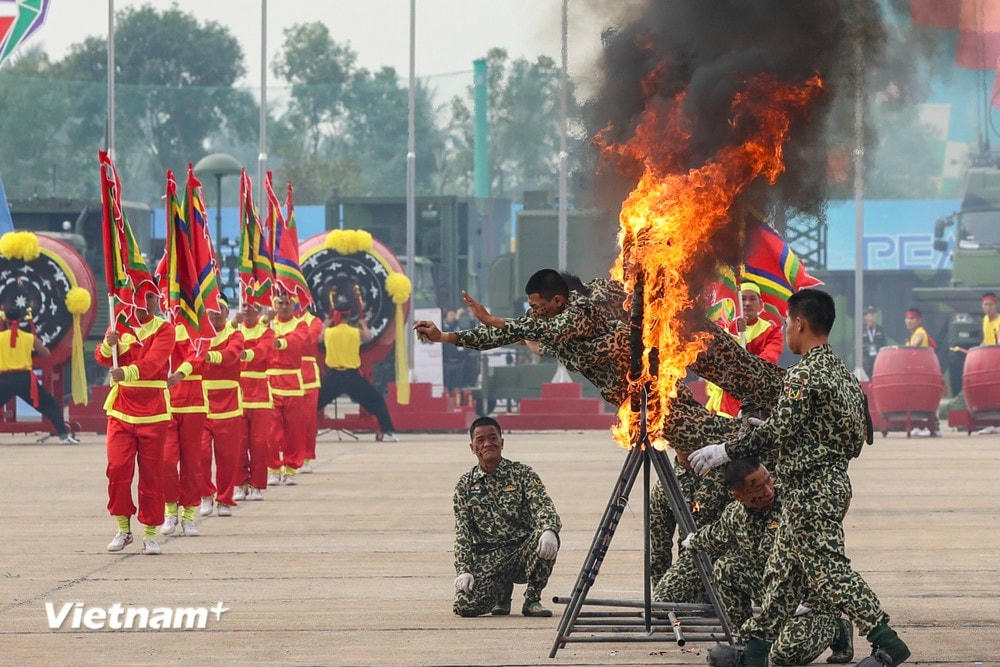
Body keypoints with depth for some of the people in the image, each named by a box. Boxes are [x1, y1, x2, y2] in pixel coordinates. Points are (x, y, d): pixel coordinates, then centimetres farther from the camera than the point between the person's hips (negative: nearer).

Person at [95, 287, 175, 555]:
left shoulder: (164, 329, -2)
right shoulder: (119, 325, 9)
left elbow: (154, 360, -18)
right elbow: (102, 358, -1)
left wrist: (128, 372, -37)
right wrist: (109, 345, -25)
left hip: (153, 412, -2)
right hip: (121, 409, 2)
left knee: (151, 473, 1)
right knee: (118, 467, -8)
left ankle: (150, 533, 9)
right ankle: (123, 528, 5)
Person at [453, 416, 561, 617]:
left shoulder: (522, 474, 3)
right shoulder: (465, 486, 7)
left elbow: (543, 506, -13)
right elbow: (462, 533, 3)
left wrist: (549, 530, -36)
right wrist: (464, 570, -12)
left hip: (523, 551, -1)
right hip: (487, 559, 1)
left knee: (546, 539, -35)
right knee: (465, 605, -25)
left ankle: (532, 599, -9)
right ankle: (502, 590, 13)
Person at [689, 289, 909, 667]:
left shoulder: (805, 376, -17)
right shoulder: (841, 372, 13)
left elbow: (776, 432, -21)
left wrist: (725, 451, -13)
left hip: (811, 490, -10)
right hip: (833, 481, 10)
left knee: (827, 570, -9)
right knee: (783, 568, 13)